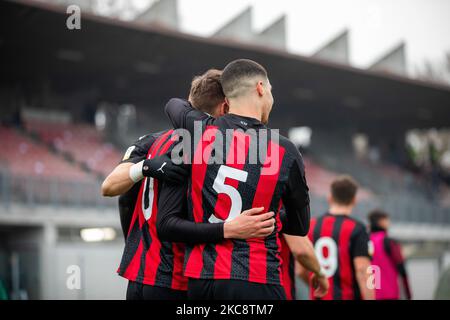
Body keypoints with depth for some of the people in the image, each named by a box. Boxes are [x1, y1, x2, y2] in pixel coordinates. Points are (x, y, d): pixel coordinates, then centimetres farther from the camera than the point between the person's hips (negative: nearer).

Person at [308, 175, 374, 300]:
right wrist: (370, 298, -15)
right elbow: (362, 271, -15)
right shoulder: (356, 229, -7)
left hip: (319, 297, 4)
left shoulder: (311, 227, 7)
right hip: (348, 296, -4)